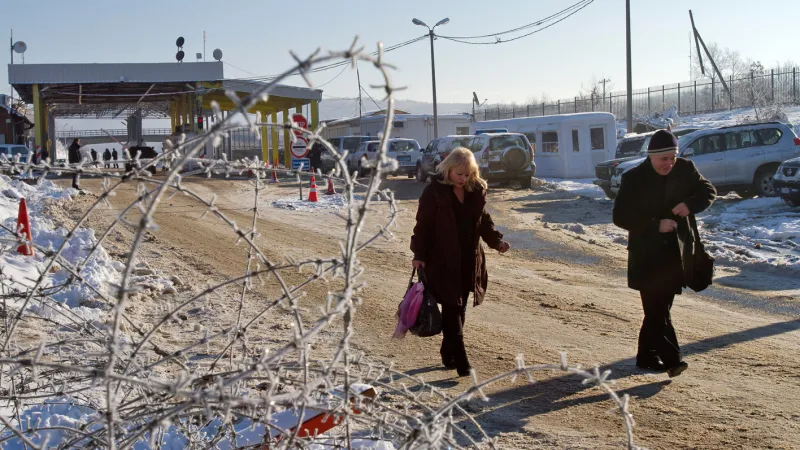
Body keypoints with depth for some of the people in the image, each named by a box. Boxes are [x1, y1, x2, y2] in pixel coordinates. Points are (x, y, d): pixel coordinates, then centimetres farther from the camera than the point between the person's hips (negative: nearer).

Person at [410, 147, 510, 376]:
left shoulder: (476, 191, 7)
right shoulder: (434, 191, -9)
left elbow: (484, 220, 15)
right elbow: (423, 224, -7)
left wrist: (496, 241, -1)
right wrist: (419, 254, -11)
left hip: (469, 261, 6)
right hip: (442, 261, -5)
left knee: (459, 308, 11)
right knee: (452, 309, -7)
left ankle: (448, 353, 26)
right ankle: (460, 360, -6)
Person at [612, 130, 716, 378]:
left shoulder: (685, 169, 0)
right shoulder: (634, 178, -10)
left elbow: (708, 191, 9)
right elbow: (620, 217, -11)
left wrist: (690, 204, -14)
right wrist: (655, 225, -22)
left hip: (676, 252, 4)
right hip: (647, 254, -4)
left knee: (658, 307, 11)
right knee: (657, 309, -9)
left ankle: (647, 355, 21)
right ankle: (671, 358, -6)